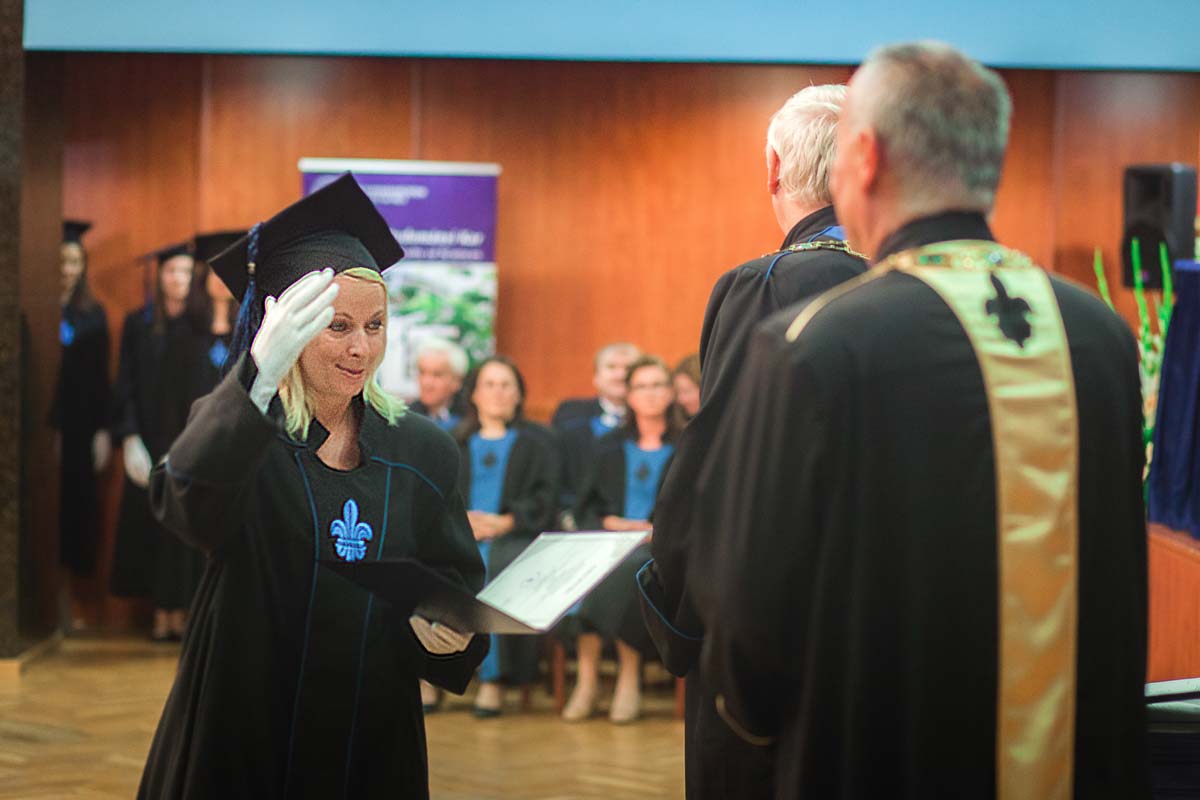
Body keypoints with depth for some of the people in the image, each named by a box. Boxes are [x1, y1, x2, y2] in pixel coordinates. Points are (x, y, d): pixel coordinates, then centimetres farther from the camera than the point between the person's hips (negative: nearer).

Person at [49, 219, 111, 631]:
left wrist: (102, 431, 1)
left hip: (80, 430, 3)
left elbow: (101, 378, 9)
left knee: (76, 508, 6)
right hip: (44, 427, -3)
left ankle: (66, 601, 13)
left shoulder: (93, 315, 10)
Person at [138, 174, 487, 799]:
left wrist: (452, 634, -19)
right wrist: (259, 373, -43)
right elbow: (188, 503, -29)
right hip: (243, 741, -3)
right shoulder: (234, 425, -6)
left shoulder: (422, 453, 3)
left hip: (373, 744, 3)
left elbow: (459, 587, 5)